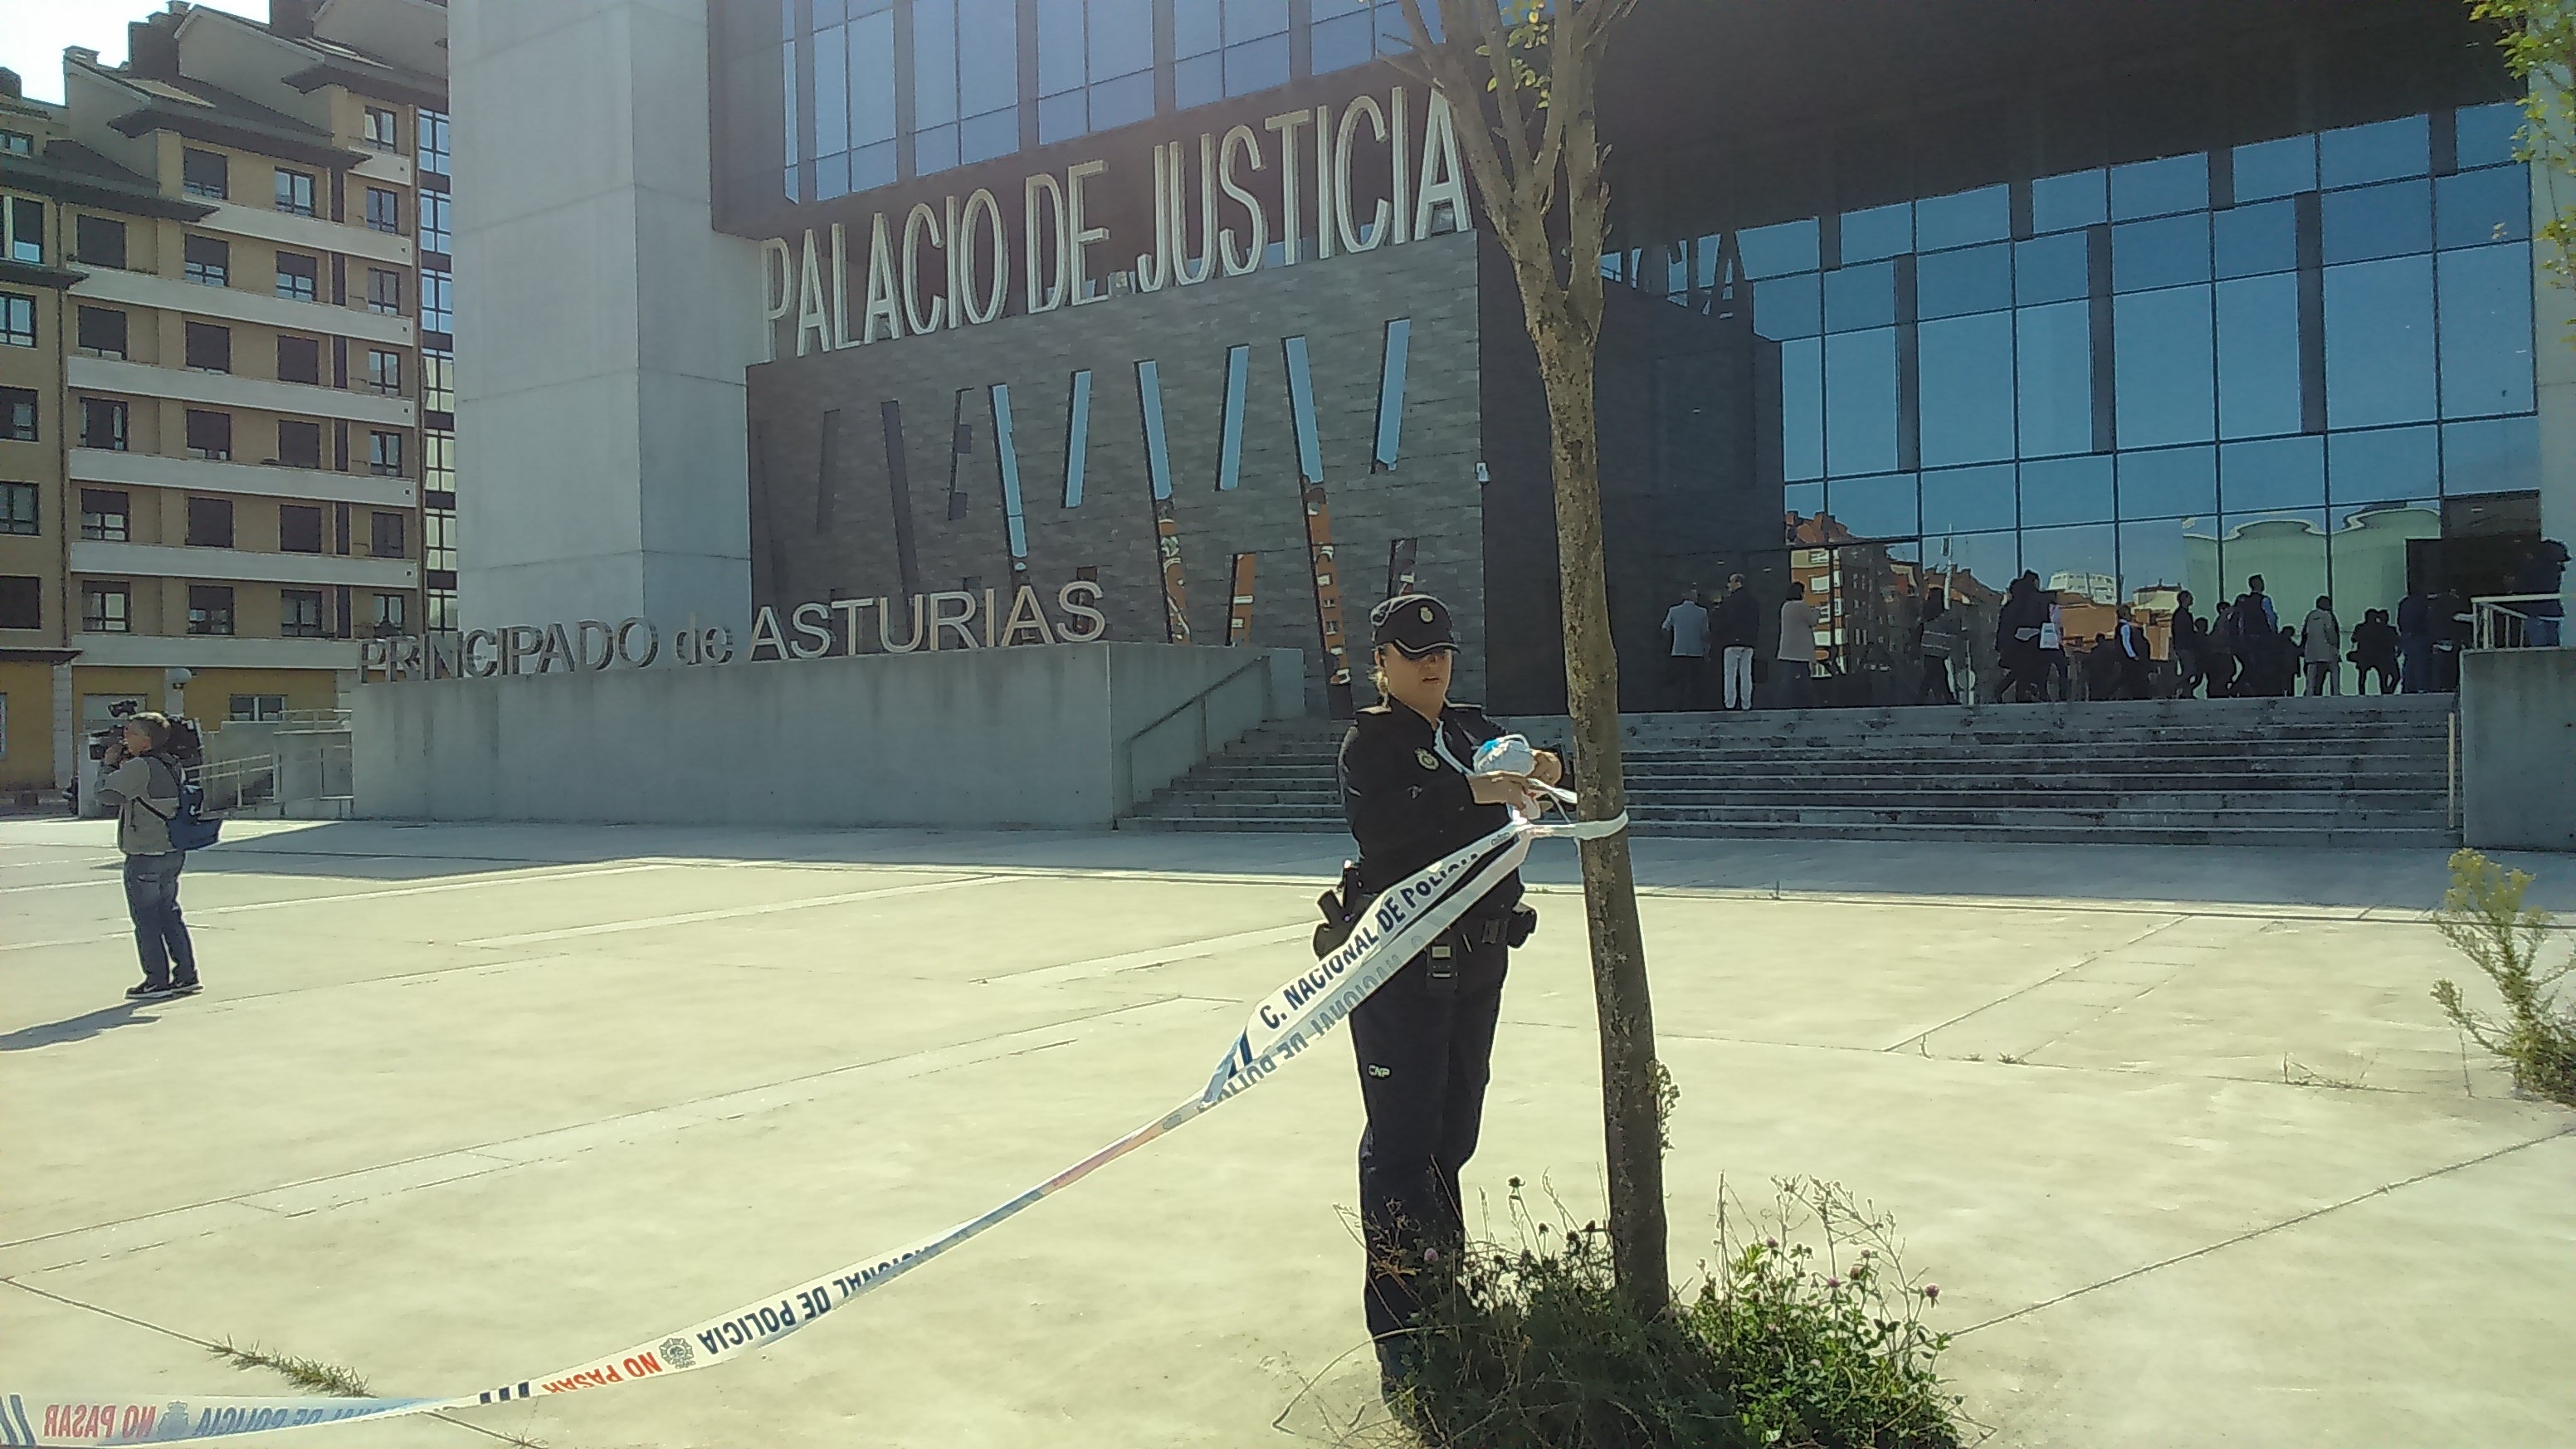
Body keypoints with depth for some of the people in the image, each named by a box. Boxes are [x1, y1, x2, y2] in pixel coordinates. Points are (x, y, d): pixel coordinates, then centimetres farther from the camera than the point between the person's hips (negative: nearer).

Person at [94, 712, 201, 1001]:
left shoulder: (139, 767, -17)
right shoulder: (169, 766, 10)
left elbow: (108, 793, -17)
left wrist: (110, 765, -1)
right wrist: (122, 766, 12)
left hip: (145, 858, -9)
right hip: (173, 854, 9)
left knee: (146, 919, -1)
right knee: (168, 914, 14)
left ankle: (157, 982, 3)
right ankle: (186, 976, 16)